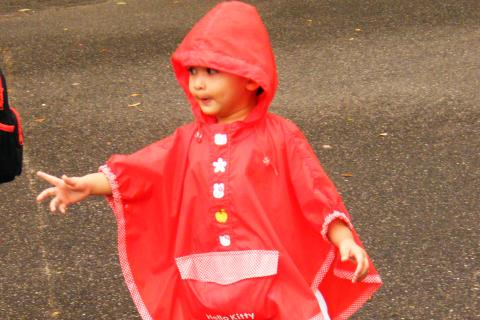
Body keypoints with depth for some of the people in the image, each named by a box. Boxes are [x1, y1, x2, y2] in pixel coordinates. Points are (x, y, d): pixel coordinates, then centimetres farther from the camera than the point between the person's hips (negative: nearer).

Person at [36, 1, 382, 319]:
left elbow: (317, 195, -8)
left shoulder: (280, 137, -4)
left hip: (273, 290, -4)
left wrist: (345, 241, -21)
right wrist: (85, 185, -15)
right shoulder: (188, 141, 6)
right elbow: (136, 170, -1)